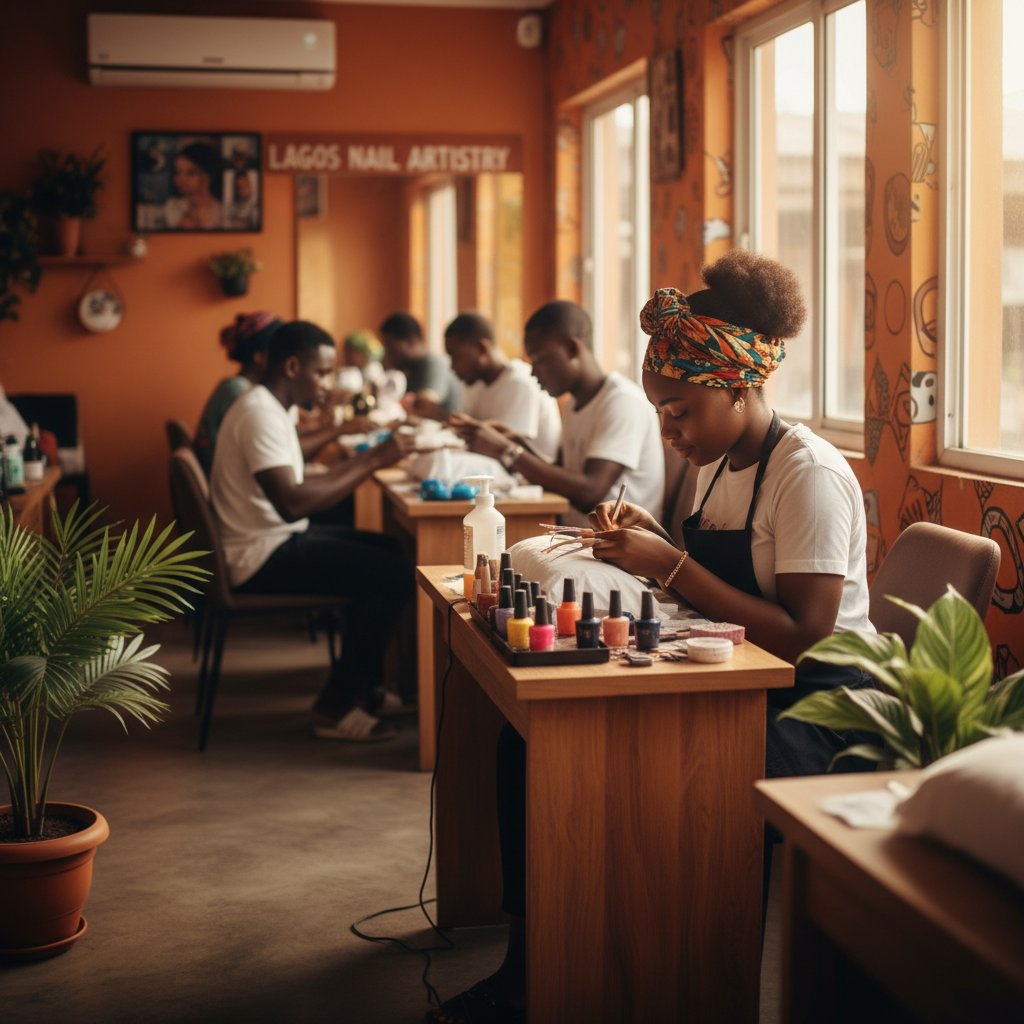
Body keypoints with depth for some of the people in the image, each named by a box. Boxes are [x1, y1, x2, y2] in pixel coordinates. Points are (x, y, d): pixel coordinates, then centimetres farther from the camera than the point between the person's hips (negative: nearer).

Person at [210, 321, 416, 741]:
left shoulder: (267, 407, 14)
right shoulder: (261, 415, -20)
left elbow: (296, 486, 16)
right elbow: (292, 502, -29)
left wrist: (363, 461, 6)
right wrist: (372, 461, -24)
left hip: (275, 539, 11)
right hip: (260, 556, -11)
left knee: (390, 550, 16)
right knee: (394, 575, -16)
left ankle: (362, 685, 19)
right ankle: (335, 706, -5)